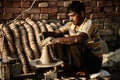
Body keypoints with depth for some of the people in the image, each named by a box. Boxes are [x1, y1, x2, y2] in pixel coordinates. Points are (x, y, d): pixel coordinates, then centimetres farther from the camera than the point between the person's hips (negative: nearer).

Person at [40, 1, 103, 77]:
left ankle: (83, 70, -11)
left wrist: (57, 40, -36)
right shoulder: (71, 24, 2)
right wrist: (45, 34, -25)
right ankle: (69, 68, 0)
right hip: (79, 58, 6)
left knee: (75, 45, -31)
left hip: (94, 61, -6)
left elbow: (78, 39, -37)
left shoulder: (89, 23, -20)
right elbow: (57, 32, -4)